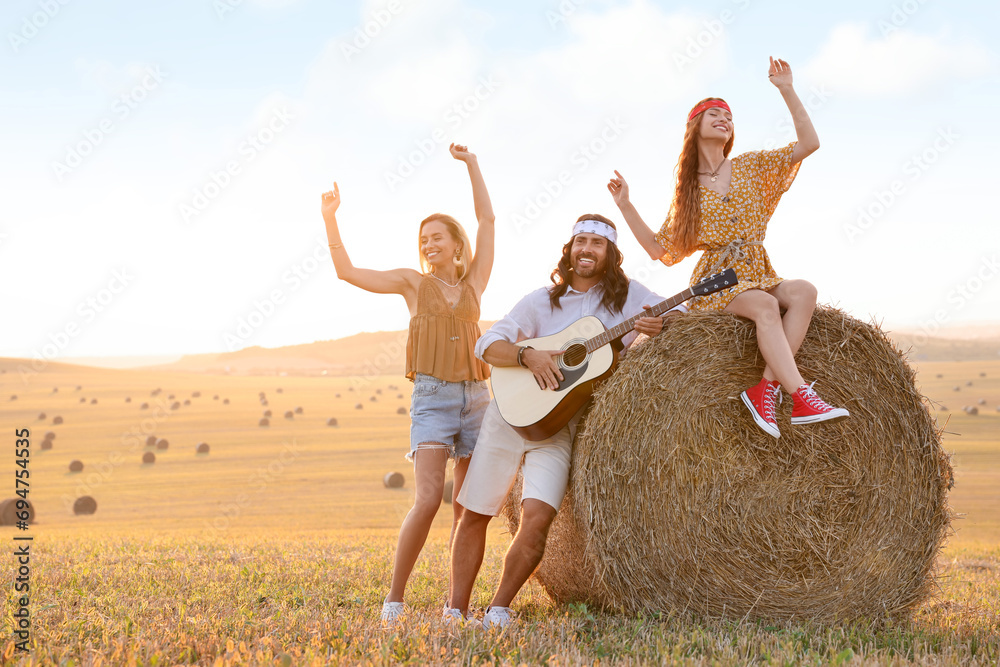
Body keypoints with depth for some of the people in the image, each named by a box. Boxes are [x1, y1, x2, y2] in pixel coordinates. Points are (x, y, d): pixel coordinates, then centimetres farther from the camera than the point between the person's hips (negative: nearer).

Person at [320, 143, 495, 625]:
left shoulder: (473, 283, 14)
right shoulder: (414, 282, 9)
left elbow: (487, 218, 14)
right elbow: (347, 271, 5)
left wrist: (472, 164, 14)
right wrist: (330, 219, -1)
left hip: (476, 398, 3)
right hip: (432, 398, -3)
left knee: (470, 507, 2)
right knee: (428, 499, -18)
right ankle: (395, 598, -7)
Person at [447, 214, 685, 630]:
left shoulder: (627, 295, 3)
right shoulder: (542, 300, 3)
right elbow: (487, 345, -2)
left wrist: (661, 323, -21)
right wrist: (527, 355, -21)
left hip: (558, 429, -1)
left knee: (538, 517, -20)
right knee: (475, 513, 3)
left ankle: (499, 609, -3)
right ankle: (457, 611, 17)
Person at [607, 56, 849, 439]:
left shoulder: (750, 168, 12)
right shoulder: (687, 191, 12)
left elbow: (809, 143, 2)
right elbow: (661, 251, 9)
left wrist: (787, 90, -2)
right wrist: (625, 206, 2)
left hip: (761, 277, 3)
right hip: (716, 285, -3)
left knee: (804, 292, -31)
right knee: (765, 306, -35)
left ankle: (766, 387, -36)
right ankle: (802, 396, -46)